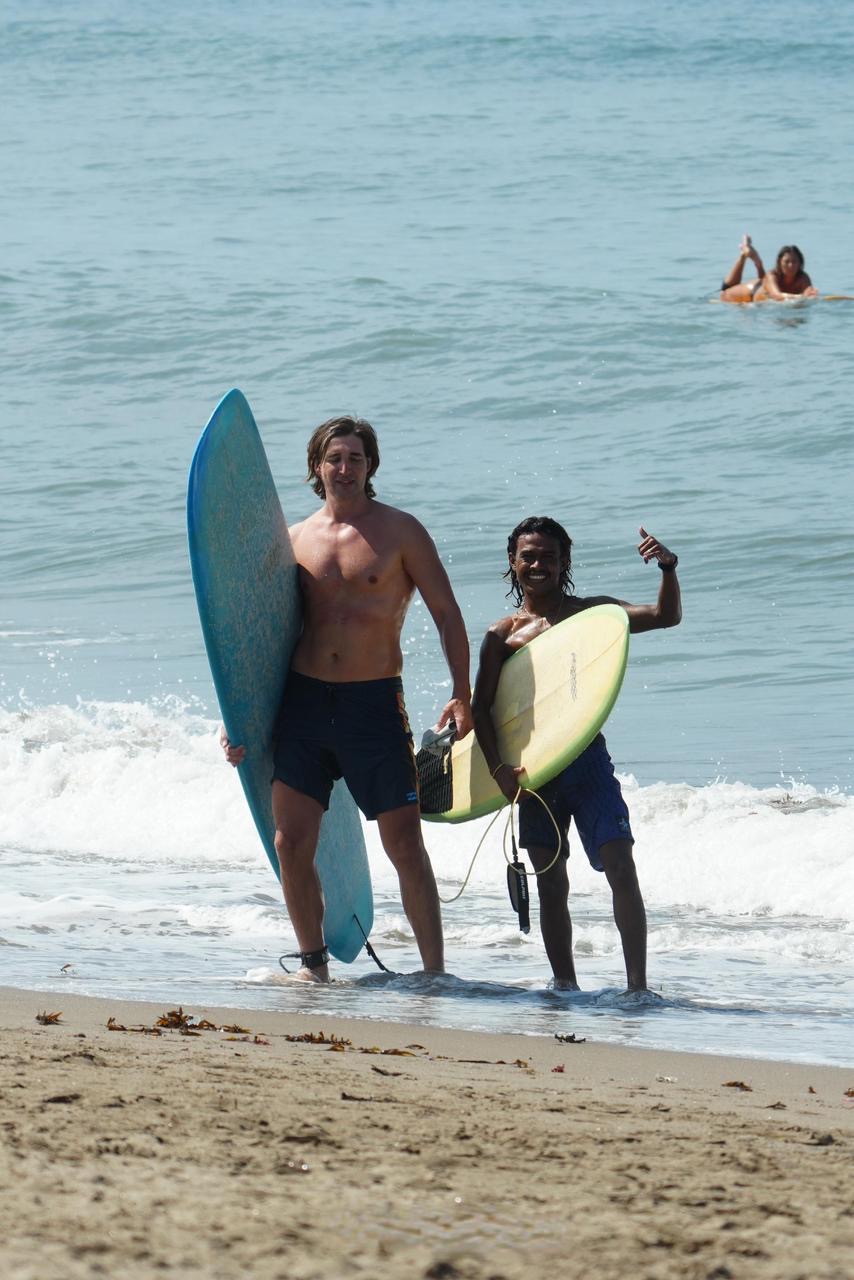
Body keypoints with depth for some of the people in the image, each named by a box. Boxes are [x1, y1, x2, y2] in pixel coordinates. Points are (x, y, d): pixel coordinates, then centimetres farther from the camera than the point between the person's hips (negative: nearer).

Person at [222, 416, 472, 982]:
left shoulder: (401, 531, 2)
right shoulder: (297, 539, 11)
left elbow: (447, 613, 2)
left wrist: (462, 695, -8)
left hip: (374, 702, -3)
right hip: (304, 698, 3)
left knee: (405, 844, -5)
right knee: (292, 843, -1)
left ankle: (435, 971, 1)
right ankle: (314, 964, 13)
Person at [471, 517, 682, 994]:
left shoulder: (591, 612, 5)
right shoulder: (503, 634, 6)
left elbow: (667, 616, -2)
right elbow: (482, 708, 2)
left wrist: (668, 569, -21)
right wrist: (499, 769, -11)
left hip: (588, 761, -1)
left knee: (621, 868, -12)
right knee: (552, 884, 5)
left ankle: (638, 985, -13)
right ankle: (565, 985, 13)